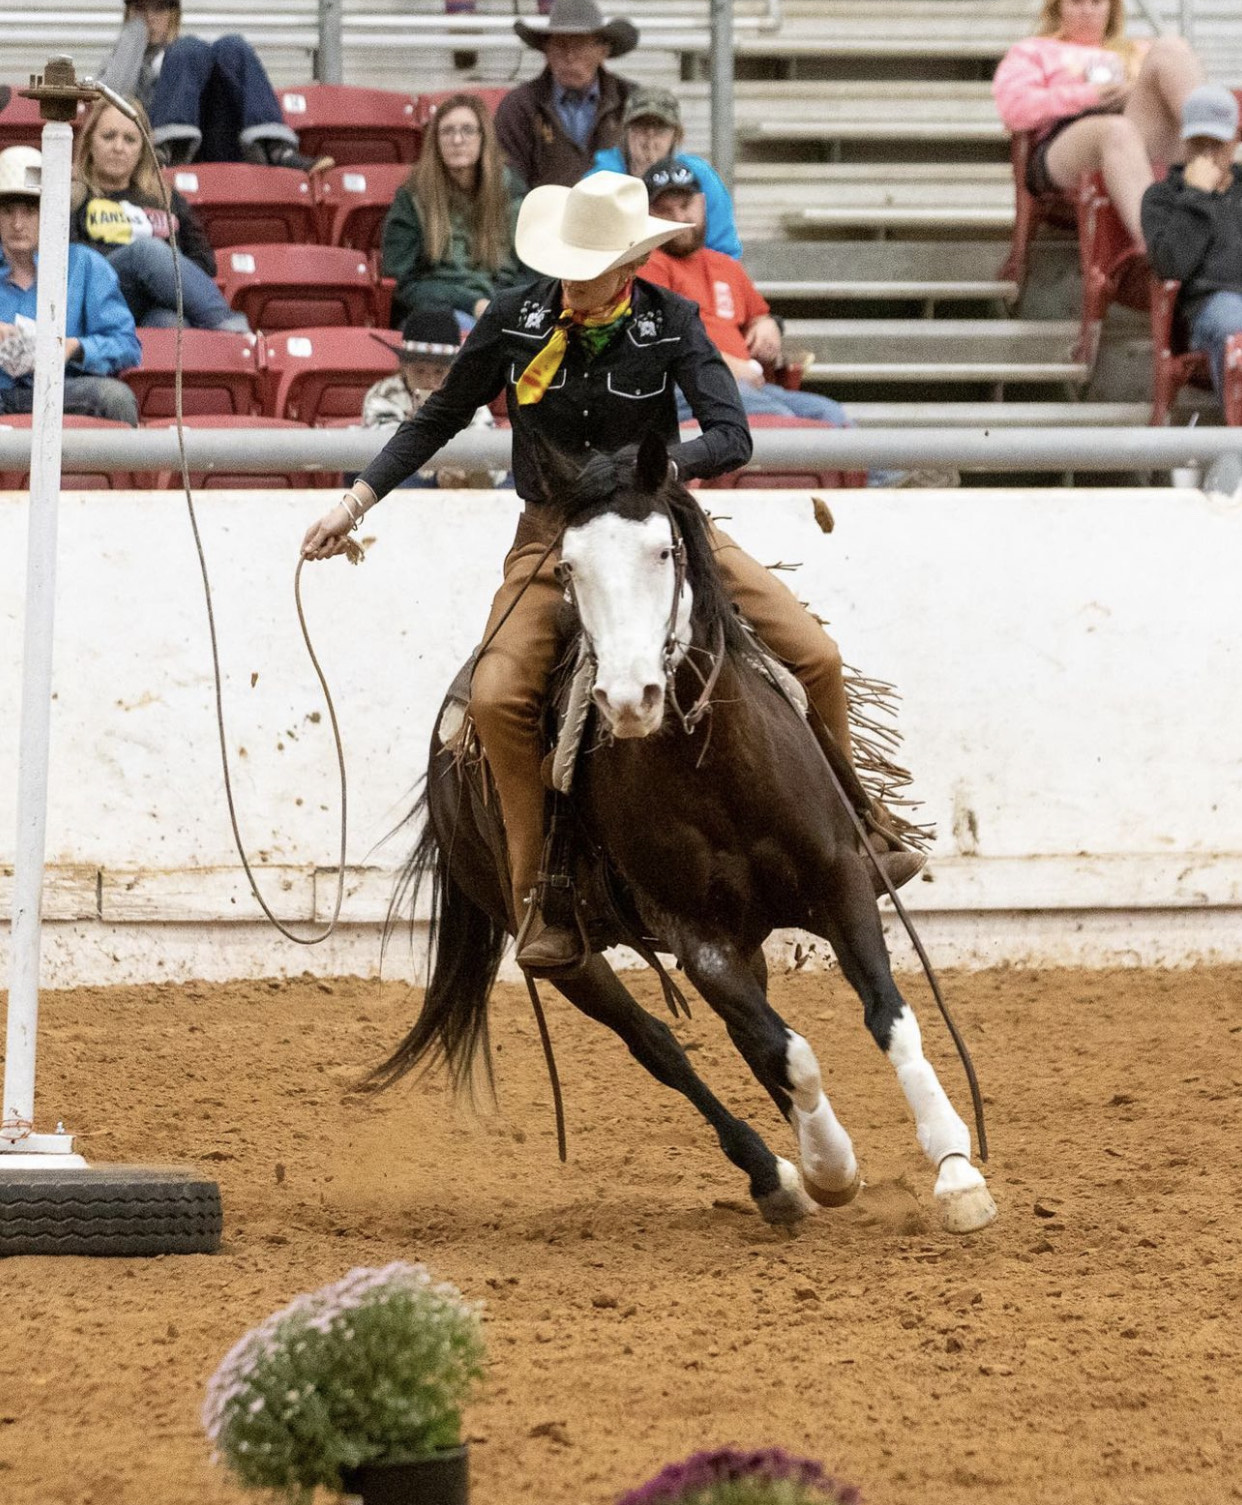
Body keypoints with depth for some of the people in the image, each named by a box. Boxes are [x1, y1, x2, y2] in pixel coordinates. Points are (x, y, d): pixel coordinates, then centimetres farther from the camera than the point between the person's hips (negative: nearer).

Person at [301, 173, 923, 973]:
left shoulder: (671, 322, -10)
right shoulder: (515, 319, -7)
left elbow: (732, 438, -19)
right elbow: (440, 419, 7)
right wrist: (356, 502, 3)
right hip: (553, 538, 0)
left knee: (817, 657, -10)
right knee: (498, 695, -27)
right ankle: (540, 900, -14)